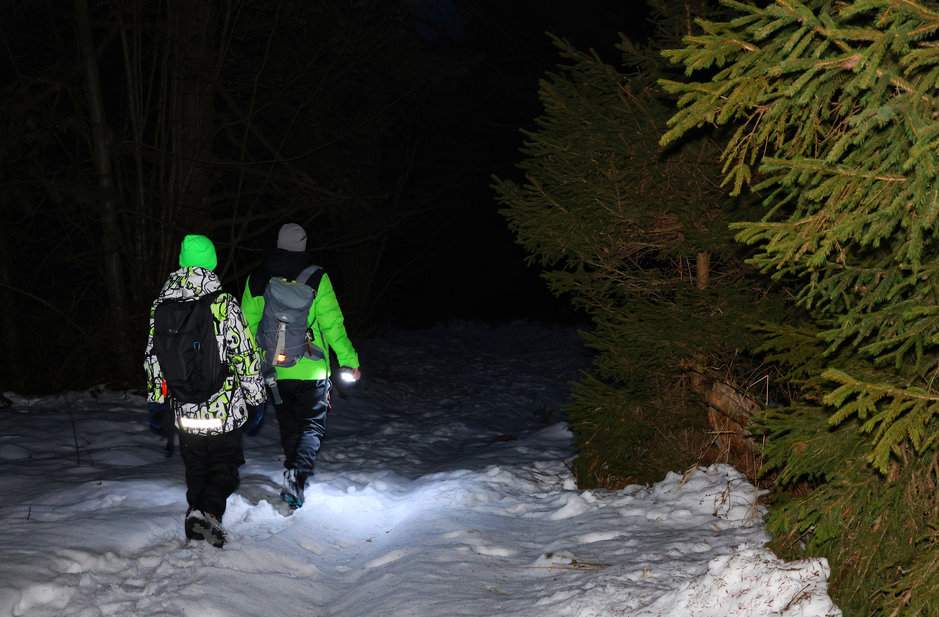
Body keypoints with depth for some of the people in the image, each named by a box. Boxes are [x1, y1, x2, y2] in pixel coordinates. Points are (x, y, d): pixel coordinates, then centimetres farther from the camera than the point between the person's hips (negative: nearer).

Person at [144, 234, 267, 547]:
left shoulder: (160, 306, 3)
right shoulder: (222, 303, -11)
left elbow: (153, 358, 9)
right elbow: (245, 355, -9)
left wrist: (156, 403, 18)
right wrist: (256, 399, 0)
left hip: (184, 412, 4)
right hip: (224, 410, -4)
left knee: (195, 470, 20)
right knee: (225, 465, 7)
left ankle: (196, 513, 19)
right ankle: (209, 512, -13)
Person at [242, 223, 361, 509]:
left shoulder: (255, 281, 2)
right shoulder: (315, 278, -9)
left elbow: (248, 326, 8)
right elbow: (332, 324, -10)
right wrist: (349, 361, -3)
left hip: (274, 370, 3)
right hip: (311, 369, -3)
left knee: (289, 428, 19)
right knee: (313, 426, 5)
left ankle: (293, 480, 26)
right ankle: (297, 477, -16)